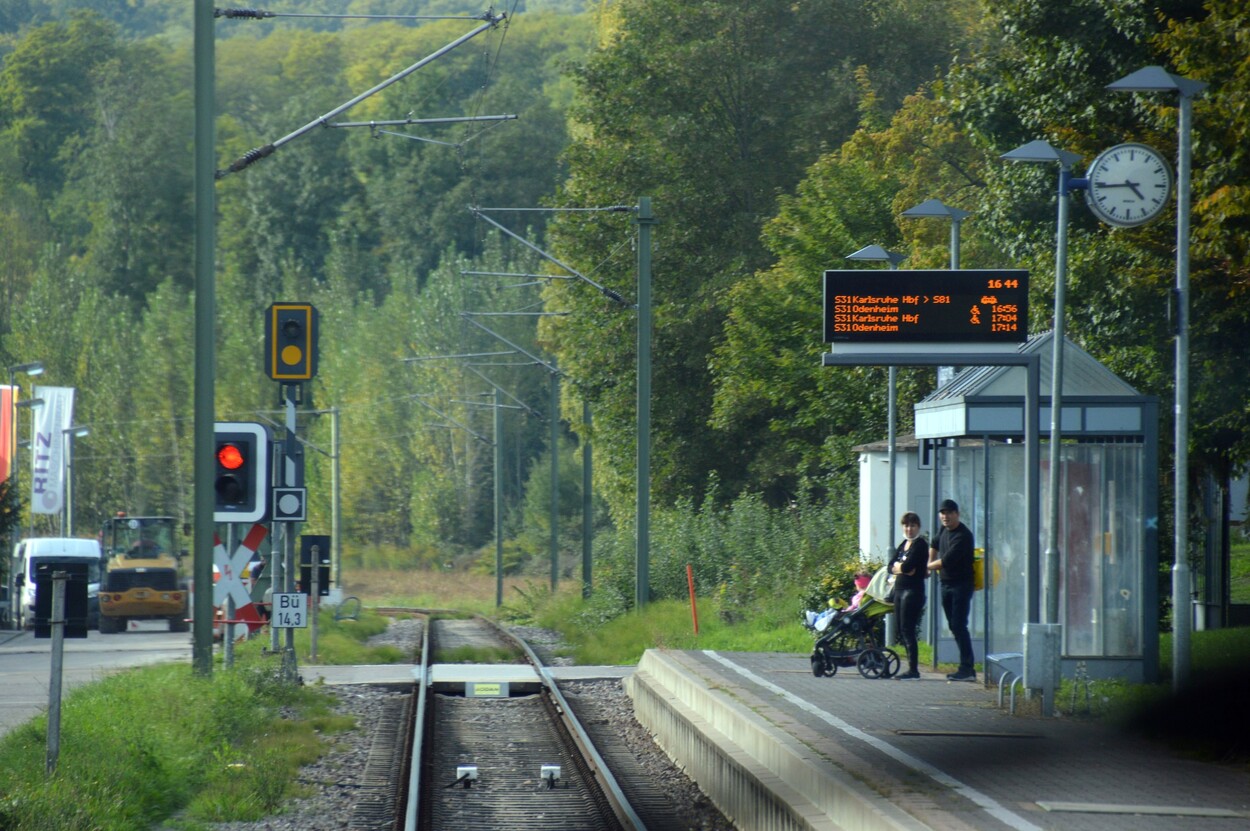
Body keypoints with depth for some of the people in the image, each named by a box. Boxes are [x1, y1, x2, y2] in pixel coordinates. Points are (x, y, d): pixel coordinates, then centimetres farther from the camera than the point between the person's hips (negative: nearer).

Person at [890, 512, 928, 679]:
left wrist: (898, 566, 1)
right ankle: (912, 669, 13)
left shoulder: (920, 544, -8)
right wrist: (903, 568, -8)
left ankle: (913, 670, -10)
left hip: (913, 590, -9)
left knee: (908, 630, -11)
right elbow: (891, 566, 11)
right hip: (899, 590, 9)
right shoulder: (903, 544, 17)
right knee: (902, 631, 9)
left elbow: (908, 566, -18)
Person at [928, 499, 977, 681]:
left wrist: (927, 566, -8)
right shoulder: (944, 530, 10)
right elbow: (934, 545, 32)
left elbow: (946, 561, -23)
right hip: (946, 584, 9)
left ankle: (967, 669, -13)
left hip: (961, 585, -9)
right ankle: (968, 660, 18)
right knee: (954, 625, 11)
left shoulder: (962, 536, -19)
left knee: (958, 625, -13)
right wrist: (930, 563, 18)